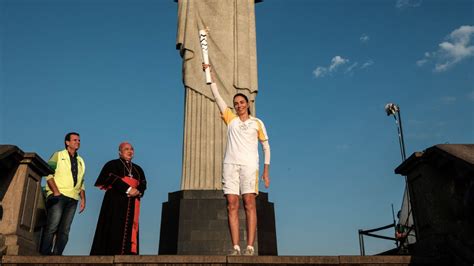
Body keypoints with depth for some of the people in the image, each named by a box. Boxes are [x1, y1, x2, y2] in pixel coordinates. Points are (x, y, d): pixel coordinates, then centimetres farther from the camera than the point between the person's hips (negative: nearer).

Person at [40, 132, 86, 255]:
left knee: (65, 230, -2)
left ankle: (57, 255, -2)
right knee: (52, 227, -13)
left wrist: (83, 199, 11)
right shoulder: (58, 155, 9)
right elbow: (49, 174, -2)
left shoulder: (80, 161, 24)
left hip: (72, 199, 5)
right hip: (58, 196, -5)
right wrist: (56, 192, -14)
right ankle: (44, 254, -10)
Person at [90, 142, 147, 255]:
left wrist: (138, 191, -11)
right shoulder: (112, 165, 7)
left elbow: (143, 184, 11)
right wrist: (128, 189, -18)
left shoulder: (138, 169, 22)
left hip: (132, 205, 5)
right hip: (116, 203, -5)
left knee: (129, 230, -2)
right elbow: (112, 179, -10)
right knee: (115, 230, -11)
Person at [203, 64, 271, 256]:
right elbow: (217, 96, 16)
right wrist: (210, 73, 14)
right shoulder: (230, 118, 18)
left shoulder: (257, 122, 14)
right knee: (232, 206, -5)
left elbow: (266, 146, 14)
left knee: (249, 204, -10)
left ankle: (250, 247, -11)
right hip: (230, 164, 2)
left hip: (249, 164, -2)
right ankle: (235, 247, -4)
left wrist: (266, 170, 4)